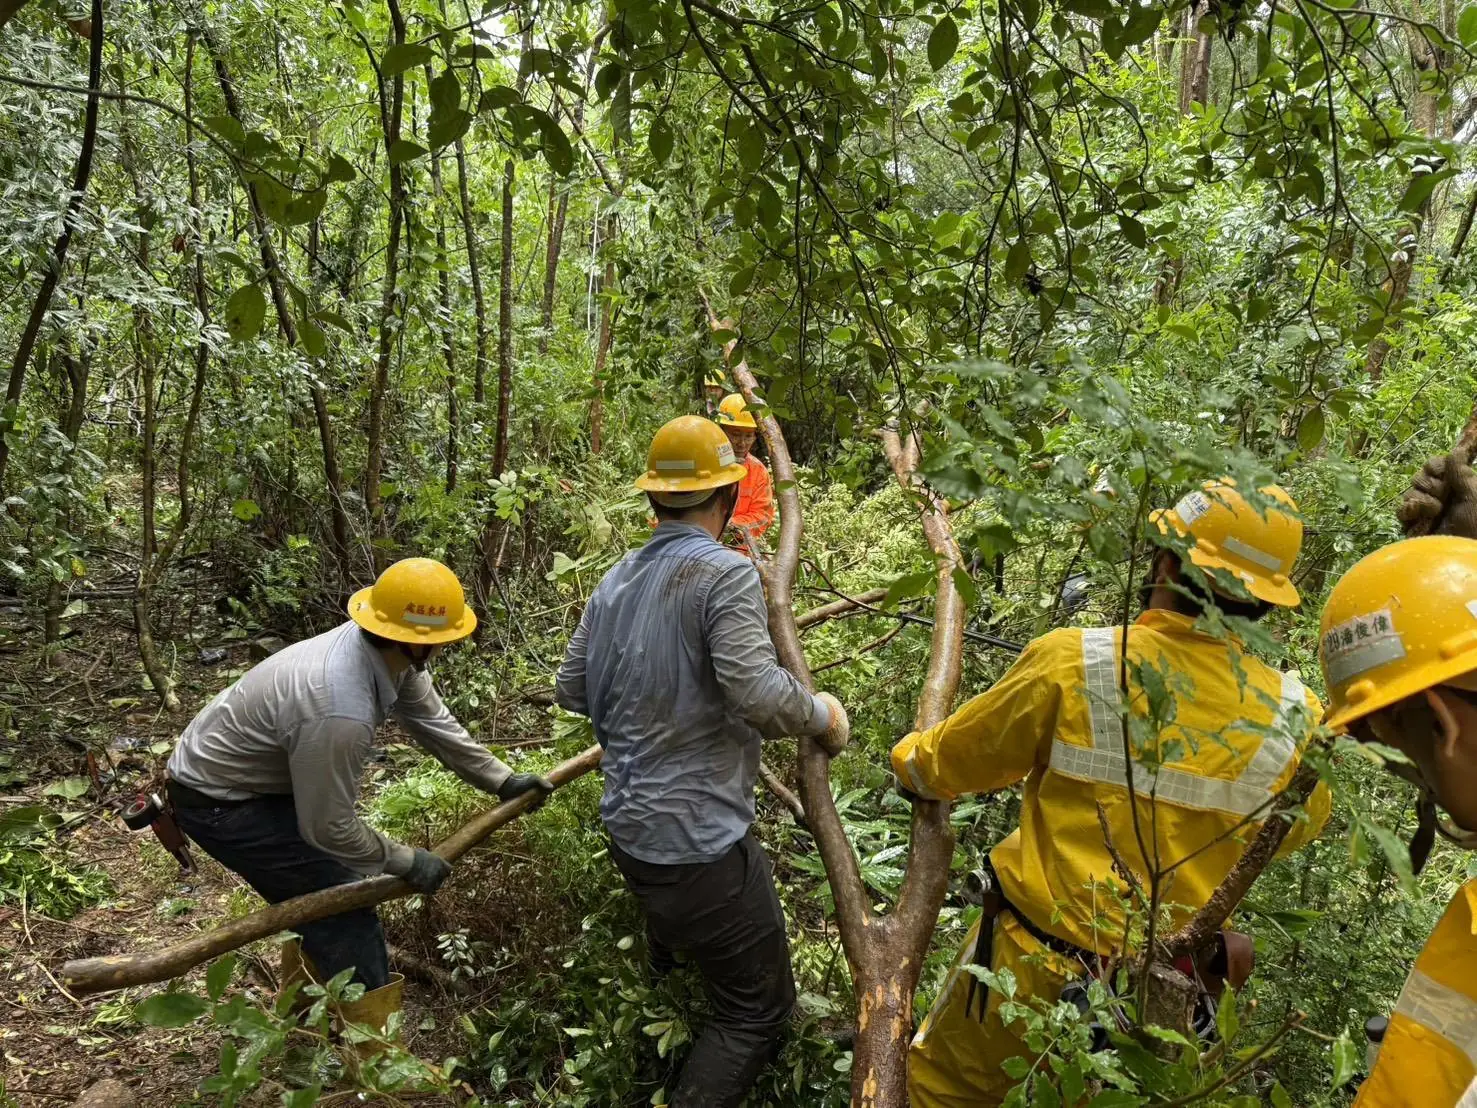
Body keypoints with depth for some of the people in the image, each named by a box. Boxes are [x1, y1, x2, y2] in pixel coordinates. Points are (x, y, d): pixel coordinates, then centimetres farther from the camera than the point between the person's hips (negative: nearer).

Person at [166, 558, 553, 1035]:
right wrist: (407, 862, -14)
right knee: (342, 909, -6)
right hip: (218, 801, -9)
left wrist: (503, 781, 4)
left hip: (258, 776, 9)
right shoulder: (340, 712, -38)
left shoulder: (391, 653, -14)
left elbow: (434, 723, 0)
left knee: (317, 891, 22)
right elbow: (328, 826, -26)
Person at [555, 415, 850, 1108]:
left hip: (628, 829, 8)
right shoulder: (724, 572, -17)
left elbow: (571, 689, 14)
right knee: (757, 1010, 9)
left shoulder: (615, 581, 6)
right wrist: (823, 715, -8)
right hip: (700, 842, -8)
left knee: (676, 964, 34)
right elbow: (759, 693, -26)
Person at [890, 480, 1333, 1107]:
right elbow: (1294, 830, 9)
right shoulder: (1292, 717, -13)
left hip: (1032, 964, -3)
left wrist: (908, 757, 16)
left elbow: (947, 763, -5)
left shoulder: (1072, 661, -21)